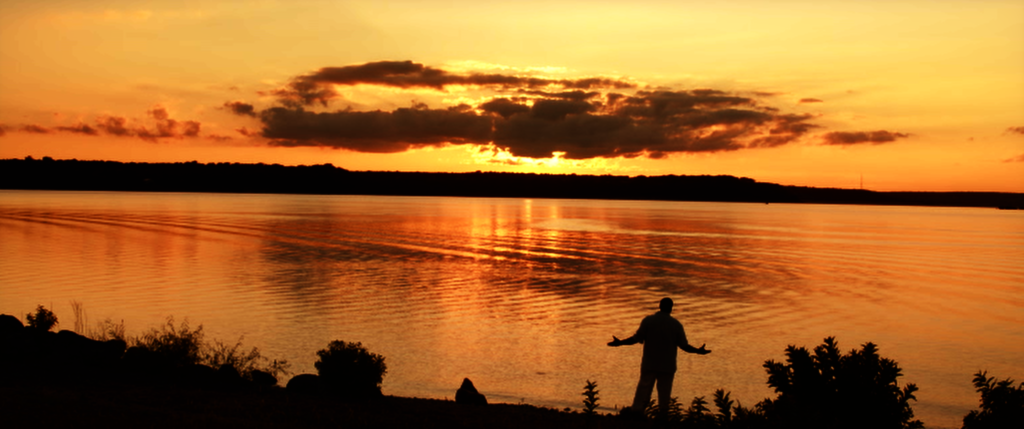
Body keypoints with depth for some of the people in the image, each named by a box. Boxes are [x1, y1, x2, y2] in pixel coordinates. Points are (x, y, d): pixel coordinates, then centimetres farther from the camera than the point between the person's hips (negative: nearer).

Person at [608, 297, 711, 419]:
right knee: (664, 395, 7)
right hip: (667, 366, 0)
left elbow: (637, 338, -7)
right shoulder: (676, 324, -1)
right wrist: (698, 351, 16)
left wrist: (619, 343, 4)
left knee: (643, 392, 5)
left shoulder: (648, 320, -3)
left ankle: (636, 416, 3)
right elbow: (684, 346, -1)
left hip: (649, 365, 0)